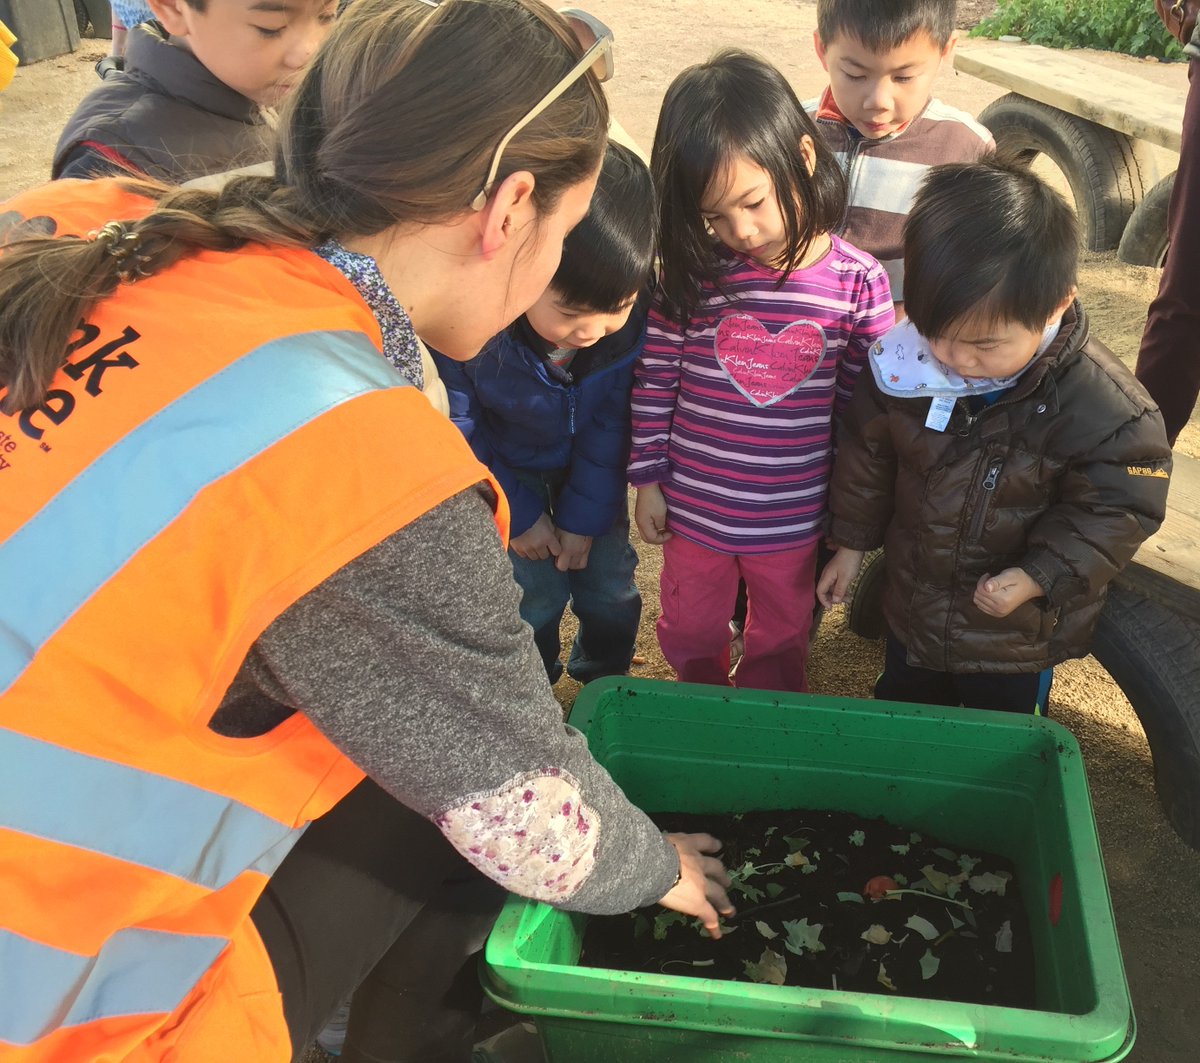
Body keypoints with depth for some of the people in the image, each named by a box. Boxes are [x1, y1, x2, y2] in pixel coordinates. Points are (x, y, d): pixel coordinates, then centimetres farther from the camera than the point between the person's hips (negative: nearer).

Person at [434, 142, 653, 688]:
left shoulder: (633, 313, -31)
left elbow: (612, 421, -14)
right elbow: (460, 432, -20)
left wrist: (586, 516, -8)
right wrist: (517, 514, -10)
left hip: (589, 467, 3)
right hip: (507, 468, -2)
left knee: (611, 588, 10)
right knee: (532, 595, -2)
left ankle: (605, 683, 40)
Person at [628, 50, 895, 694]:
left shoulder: (858, 283, -14)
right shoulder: (694, 272, -14)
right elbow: (654, 381, -4)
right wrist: (648, 479, 0)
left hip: (794, 518, 0)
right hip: (693, 508, 1)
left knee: (780, 645, 23)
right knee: (690, 636, 23)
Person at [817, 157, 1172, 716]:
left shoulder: (1107, 407, -31)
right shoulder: (907, 362, -21)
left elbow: (1115, 510, -18)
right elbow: (868, 453, -4)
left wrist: (1037, 577, -30)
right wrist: (850, 541, 7)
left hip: (1020, 630, -3)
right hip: (913, 605, 3)